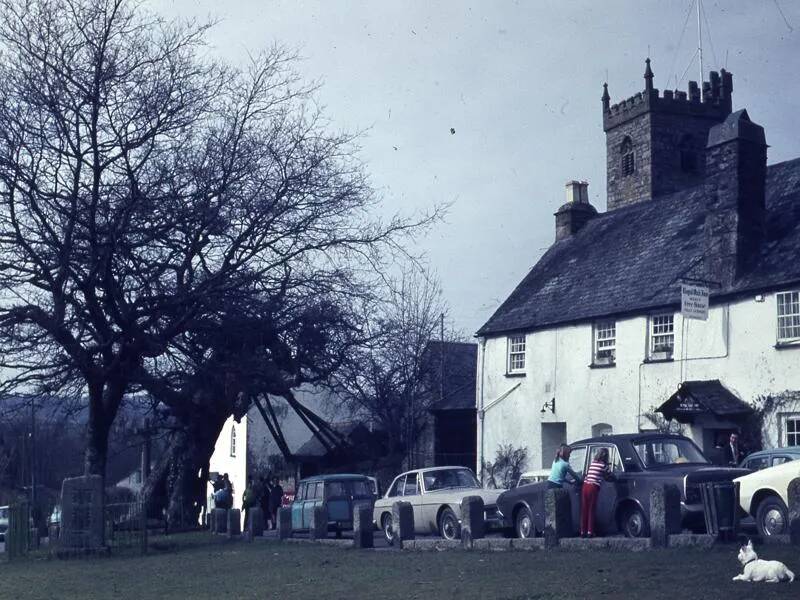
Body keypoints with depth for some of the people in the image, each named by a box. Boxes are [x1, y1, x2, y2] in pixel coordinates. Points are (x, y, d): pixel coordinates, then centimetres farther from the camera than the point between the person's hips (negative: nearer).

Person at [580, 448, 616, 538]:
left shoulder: (592, 463, 17)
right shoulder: (603, 465, 1)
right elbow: (610, 476, 9)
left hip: (585, 486, 5)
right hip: (593, 487, -5)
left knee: (584, 510, 7)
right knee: (591, 510, 1)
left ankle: (583, 532, 9)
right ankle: (590, 532, 0)